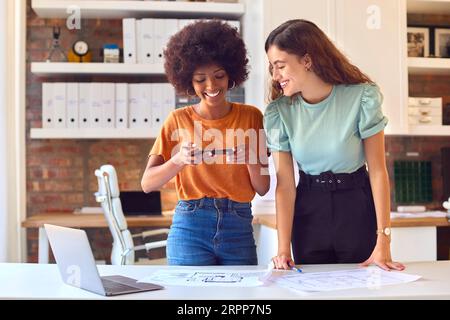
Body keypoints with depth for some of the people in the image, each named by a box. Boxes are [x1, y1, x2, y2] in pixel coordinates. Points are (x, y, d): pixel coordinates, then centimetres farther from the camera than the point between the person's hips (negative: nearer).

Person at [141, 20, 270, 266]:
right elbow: (147, 184, -5)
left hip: (239, 230, 2)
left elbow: (262, 188, 5)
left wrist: (250, 158, -14)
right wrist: (178, 160, -22)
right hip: (190, 228, -1)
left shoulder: (250, 116, 5)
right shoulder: (178, 120, 2)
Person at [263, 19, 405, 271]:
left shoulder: (362, 97, -16)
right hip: (308, 206, 2)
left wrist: (383, 243, -18)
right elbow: (285, 183, -10)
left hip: (357, 204, -1)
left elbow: (378, 171, -13)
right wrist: (284, 249, -17)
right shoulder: (278, 111, -10)